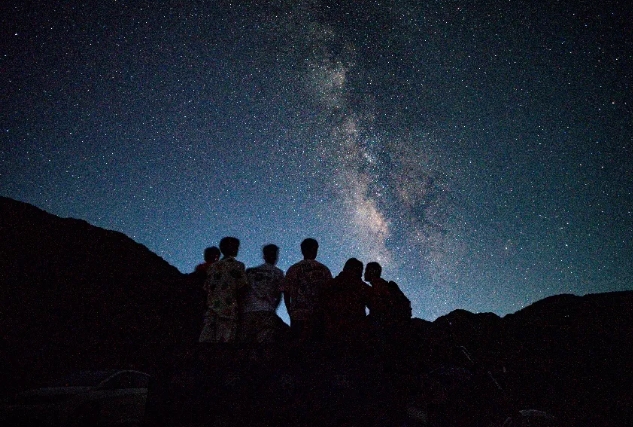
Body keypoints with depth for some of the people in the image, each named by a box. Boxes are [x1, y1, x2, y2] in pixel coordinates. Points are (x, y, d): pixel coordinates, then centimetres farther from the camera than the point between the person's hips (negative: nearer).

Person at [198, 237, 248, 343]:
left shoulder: (213, 266, 16)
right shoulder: (238, 265, 0)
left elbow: (207, 287, 12)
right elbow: (242, 286, -6)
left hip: (212, 309, 5)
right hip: (228, 309, -5)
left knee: (206, 339, 4)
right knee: (225, 340, -5)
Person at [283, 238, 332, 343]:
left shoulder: (293, 269, 3)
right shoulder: (324, 270, 5)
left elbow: (286, 293, 2)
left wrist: (291, 313, 13)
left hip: (299, 315, -1)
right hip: (320, 316, 1)